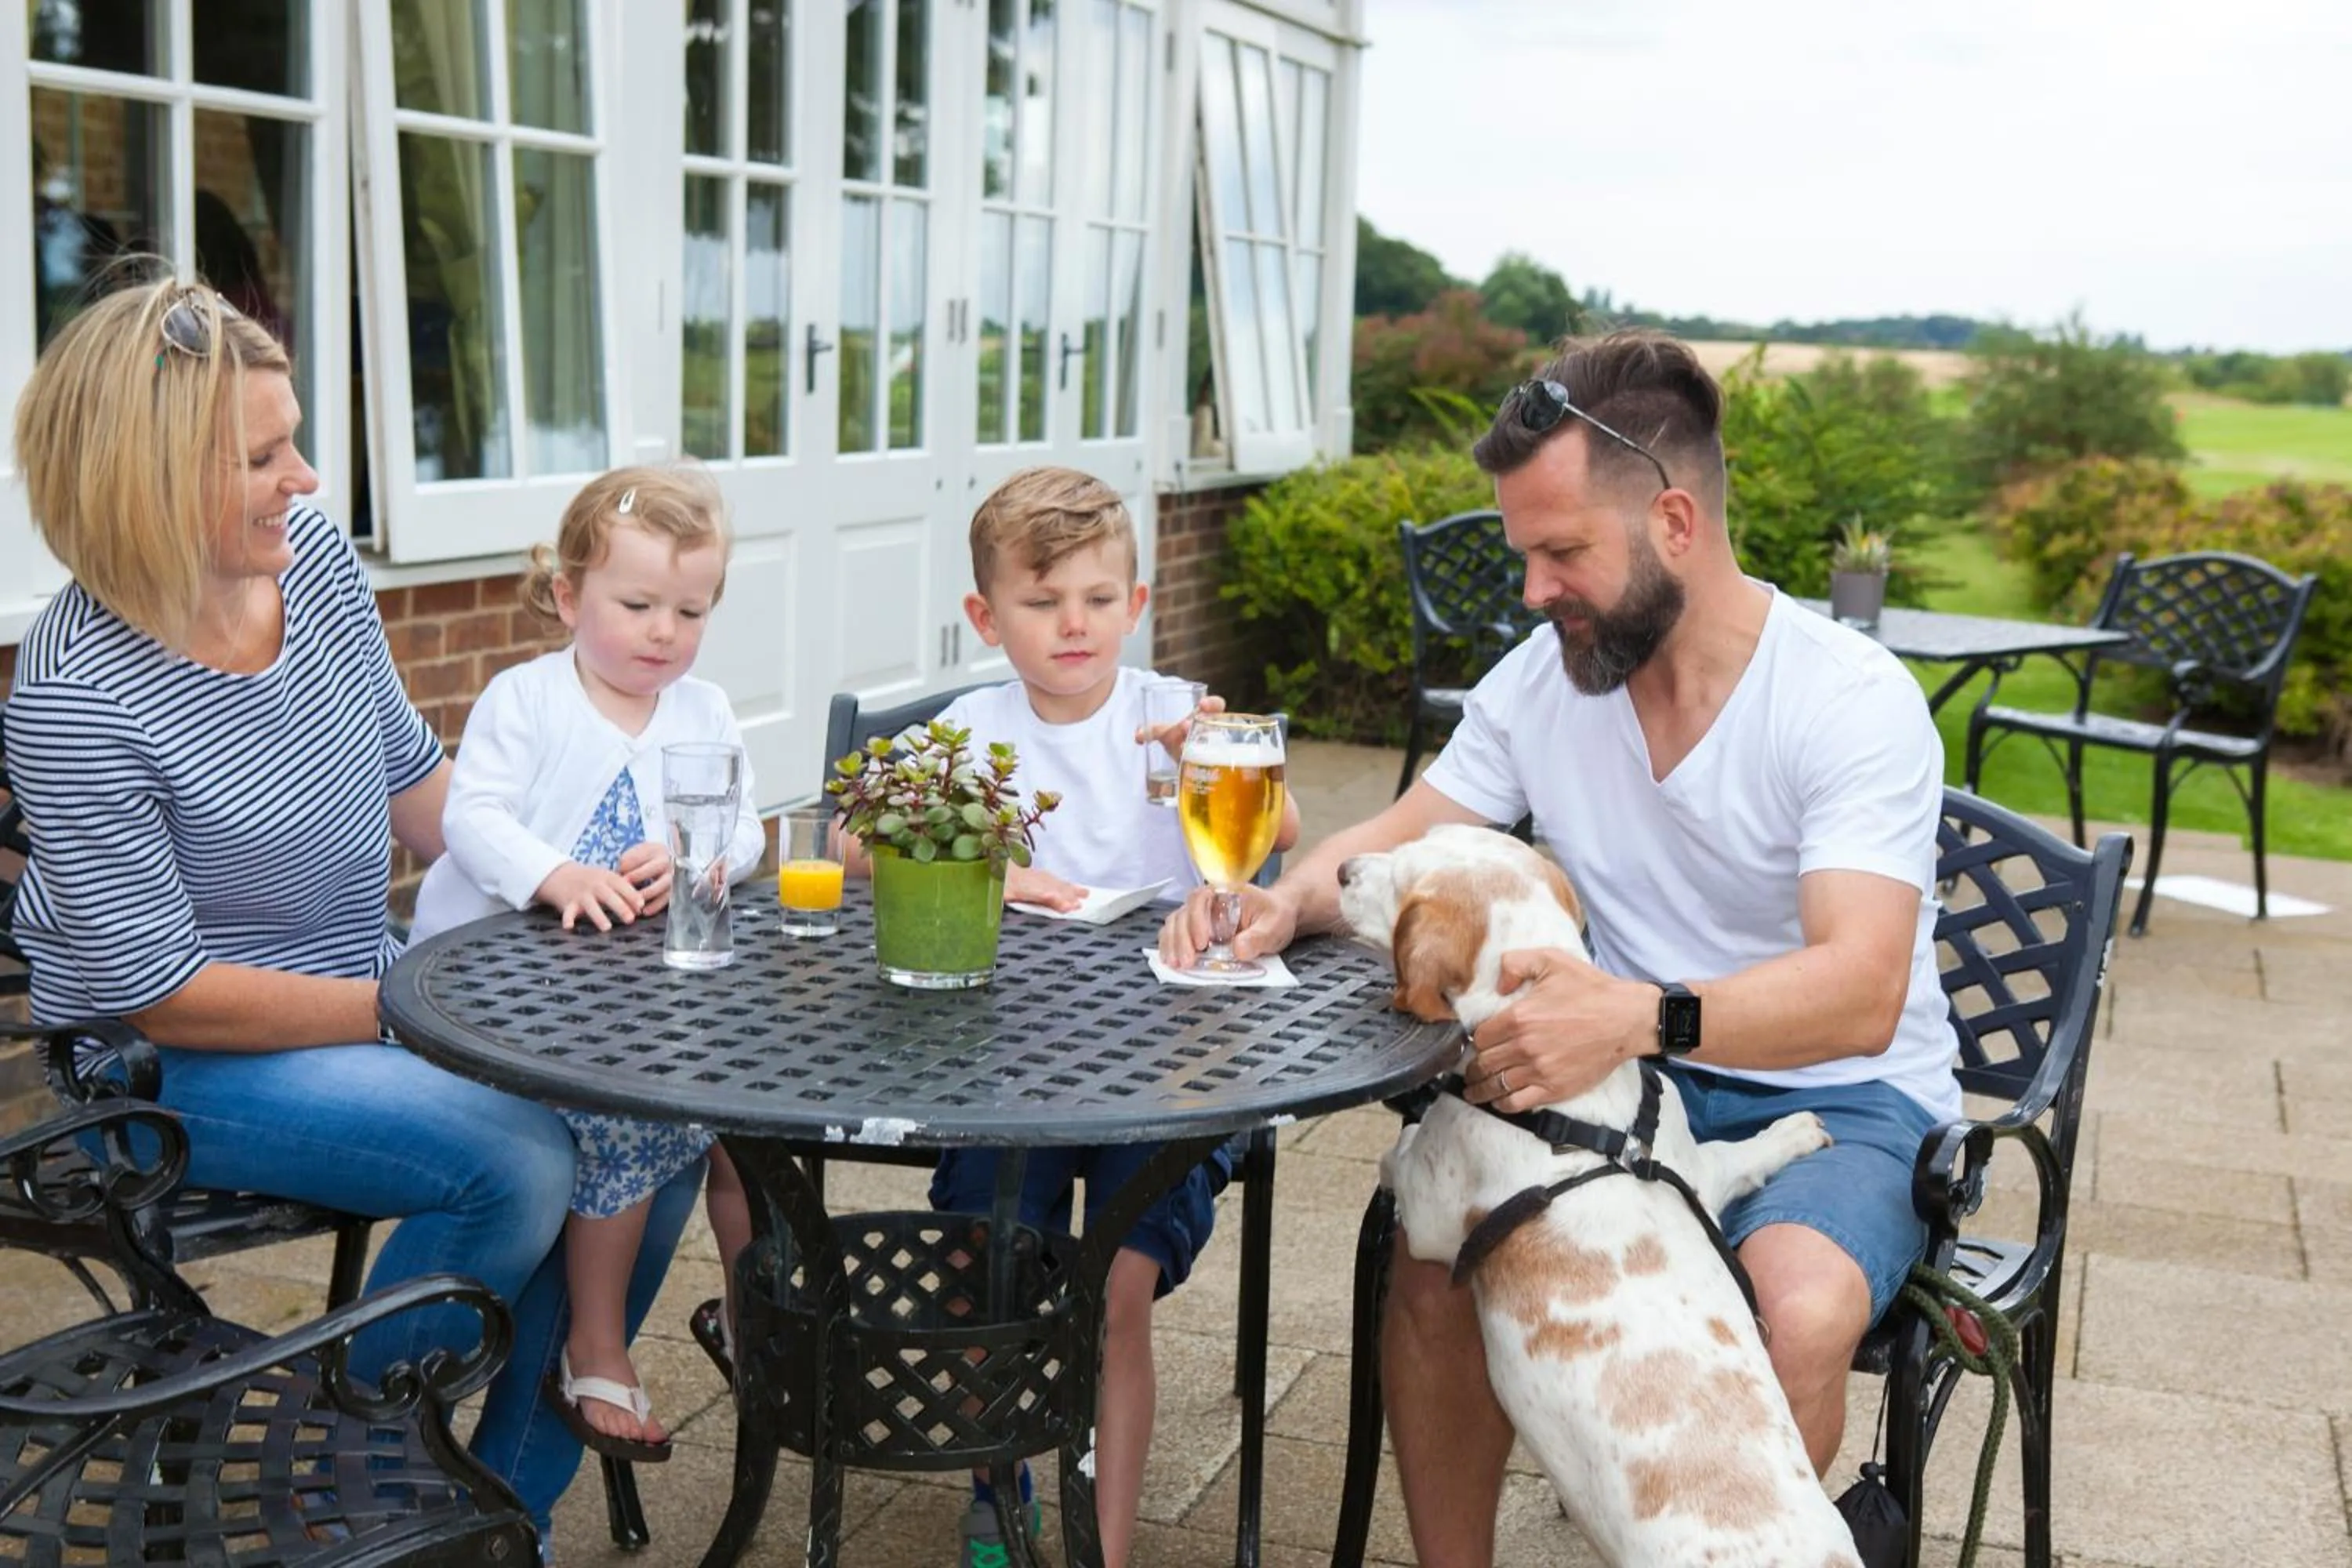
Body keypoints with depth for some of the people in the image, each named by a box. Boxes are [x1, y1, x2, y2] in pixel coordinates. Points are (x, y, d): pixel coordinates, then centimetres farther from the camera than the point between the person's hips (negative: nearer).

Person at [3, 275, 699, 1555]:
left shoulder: (311, 550, -5)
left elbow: (407, 774, 8)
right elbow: (160, 993, -19)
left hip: (368, 987, 7)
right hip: (176, 1066, -7)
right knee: (514, 1160, -26)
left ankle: (510, 1498, 8)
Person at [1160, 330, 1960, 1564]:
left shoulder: (1853, 700, -17)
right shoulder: (1544, 677, 0)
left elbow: (1860, 991, -29)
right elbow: (1392, 845, 8)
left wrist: (1643, 1017, -48)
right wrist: (1284, 906, -16)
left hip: (1840, 1096, -4)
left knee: (1800, 1313, -34)